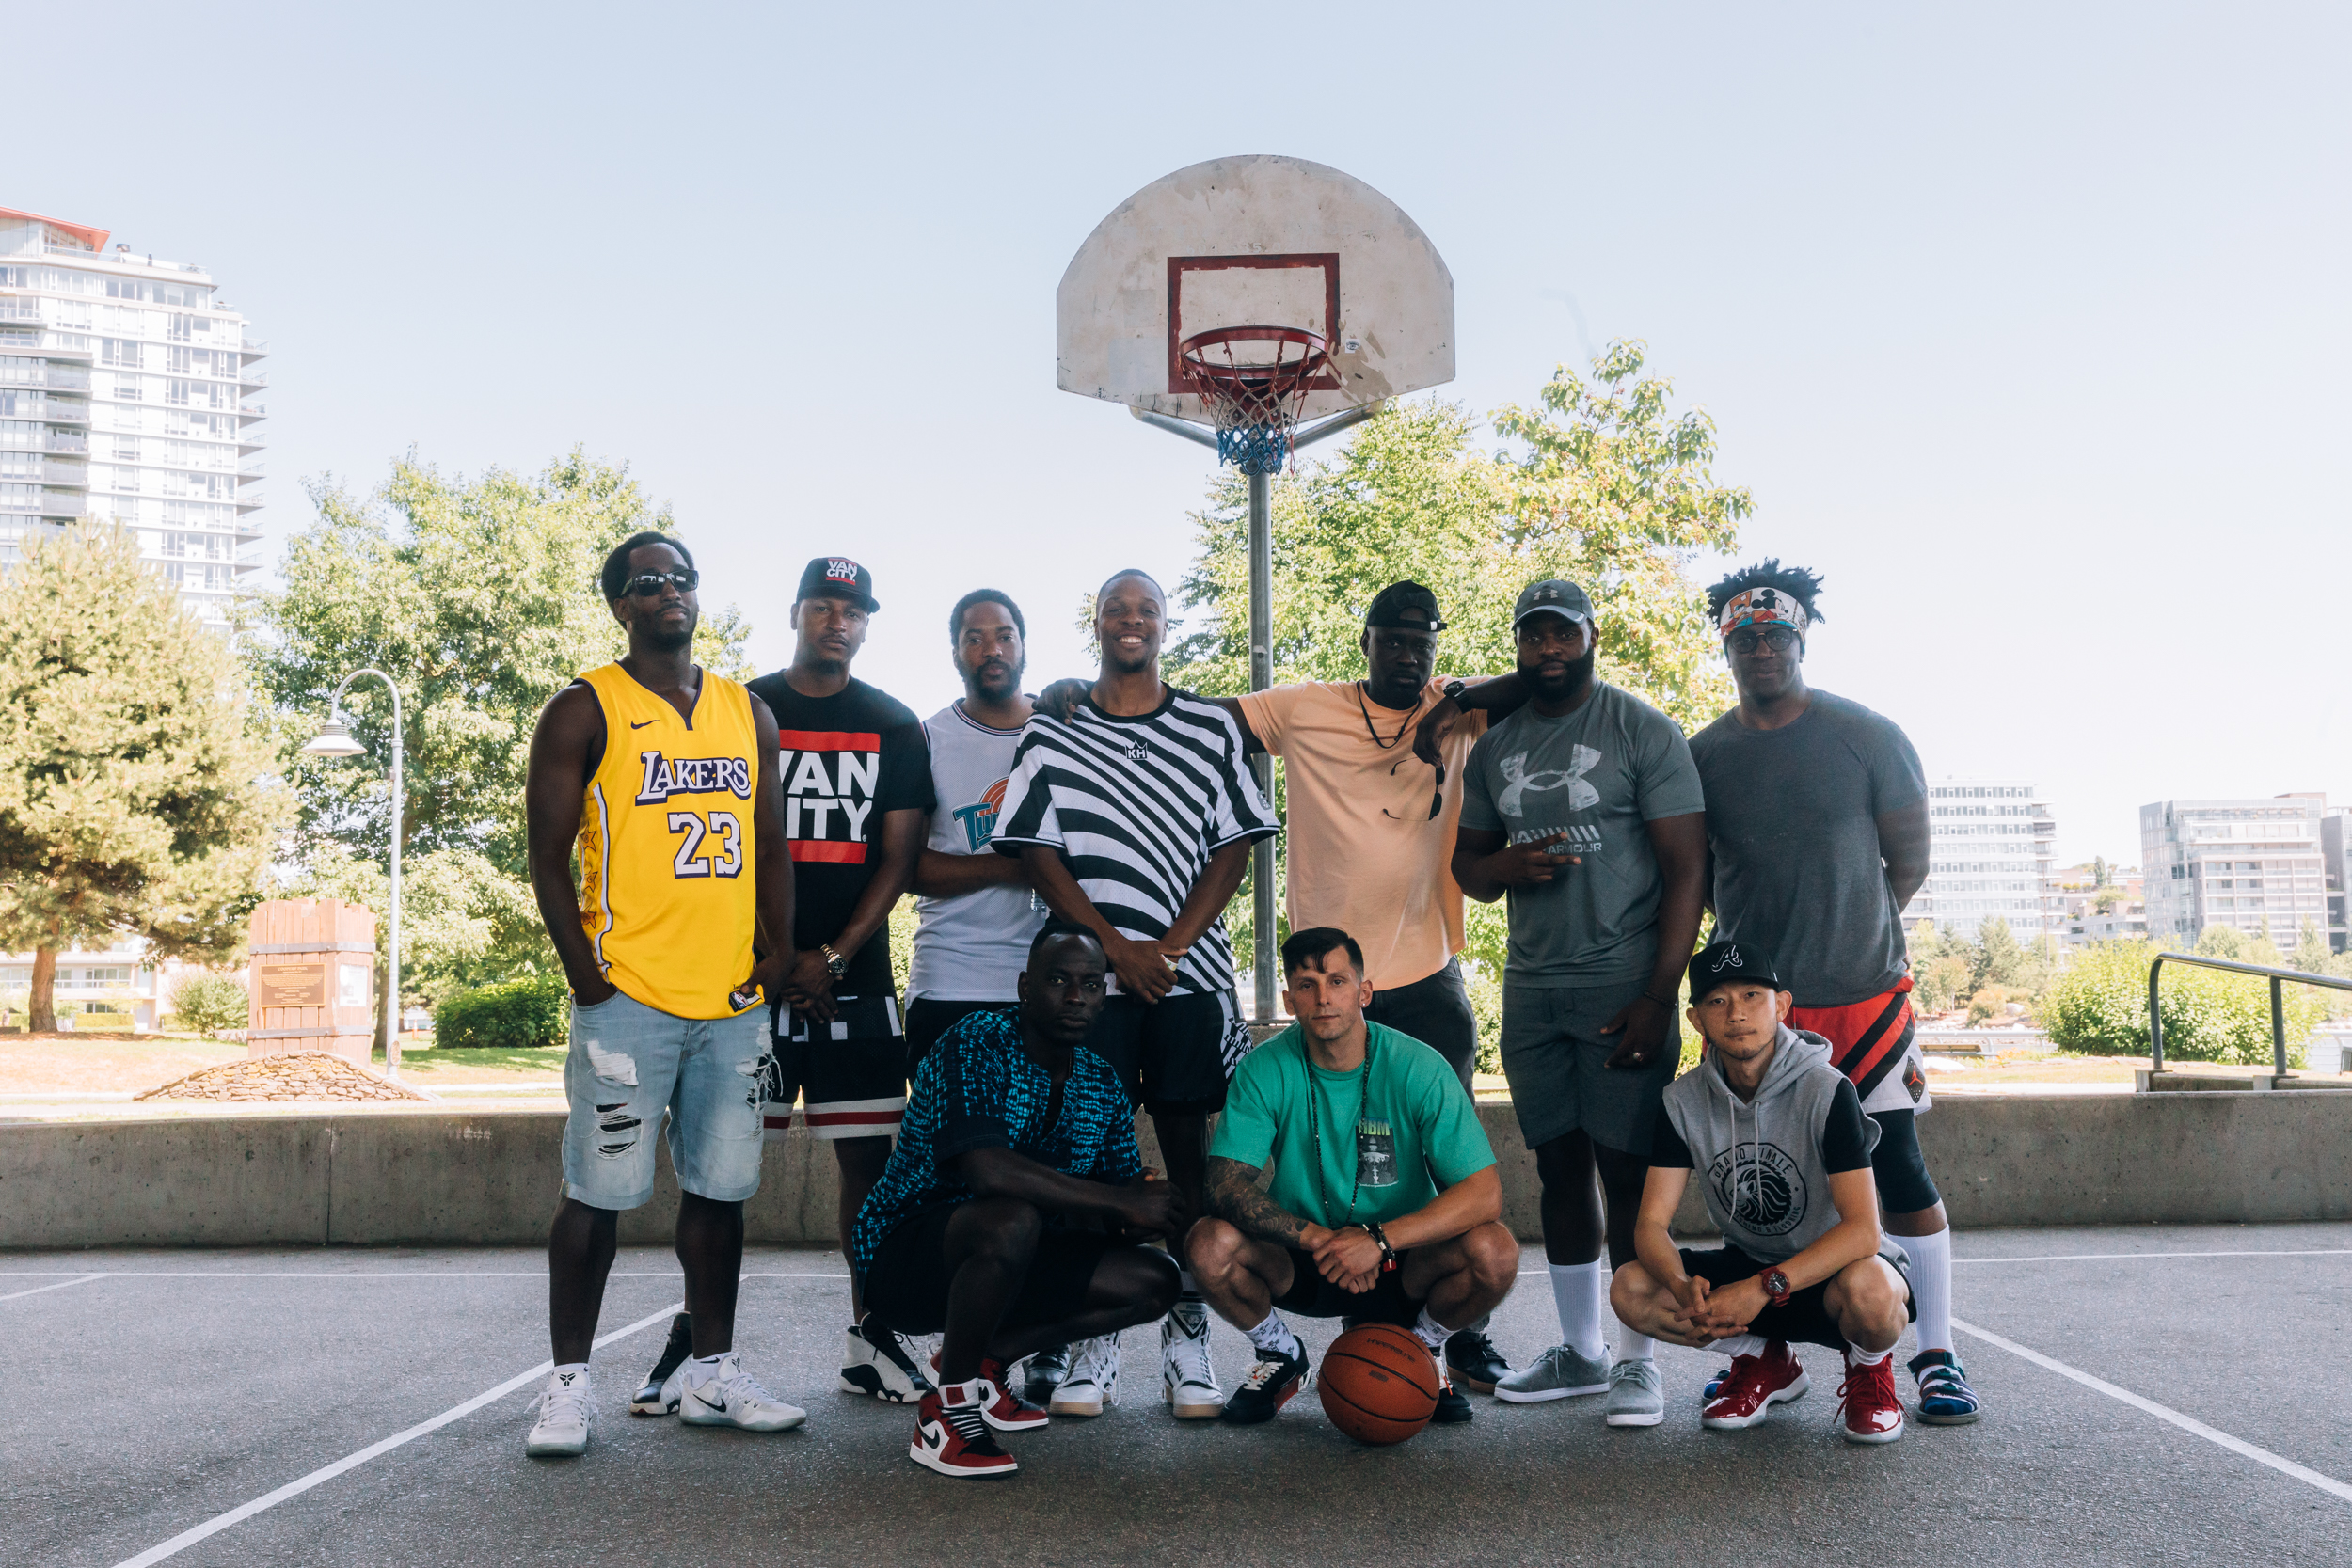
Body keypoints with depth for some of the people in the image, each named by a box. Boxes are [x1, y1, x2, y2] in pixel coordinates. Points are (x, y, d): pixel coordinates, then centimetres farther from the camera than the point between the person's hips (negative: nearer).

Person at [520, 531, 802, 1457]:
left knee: (719, 1188, 11)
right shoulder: (585, 711, -2)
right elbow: (547, 858, -5)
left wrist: (776, 955, 5)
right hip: (629, 996, -5)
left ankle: (711, 1372, 22)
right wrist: (588, 980, -10)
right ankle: (569, 1382, 13)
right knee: (599, 1192, 0)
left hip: (732, 999, 5)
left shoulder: (749, 713, 14)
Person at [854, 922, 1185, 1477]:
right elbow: (988, 1170, -34)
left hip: (1000, 1261, 7)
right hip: (901, 1253, -7)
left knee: (1152, 1280, -6)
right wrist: (1119, 1201, -28)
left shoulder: (1103, 1087, 4)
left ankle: (984, 1359, 7)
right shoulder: (975, 1043, -19)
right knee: (1012, 1219, -37)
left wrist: (1135, 1219, -21)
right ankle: (948, 1405, -16)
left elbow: (1120, 1223, 5)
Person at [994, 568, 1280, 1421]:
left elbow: (1234, 845, 5)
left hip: (1190, 970, 0)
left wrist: (1170, 944, -7)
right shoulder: (1049, 733, 9)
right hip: (1087, 975, 0)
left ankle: (1187, 1337, 7)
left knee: (1189, 1151, 1)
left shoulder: (1211, 728, 9)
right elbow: (1037, 853, 3)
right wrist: (1115, 944, -8)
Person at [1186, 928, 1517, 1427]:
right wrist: (1317, 1238, -33)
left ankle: (1424, 1347, 5)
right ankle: (1279, 1353, 5)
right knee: (1210, 1243, -28)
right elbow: (1226, 1184, -19)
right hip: (1296, 1260, 1)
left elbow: (1484, 1193, -21)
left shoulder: (1418, 1068, -15)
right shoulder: (1265, 1071, -12)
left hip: (1402, 1260, 0)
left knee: (1494, 1251, -29)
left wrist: (1379, 1238, -33)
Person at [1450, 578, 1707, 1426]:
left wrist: (1659, 997, -14)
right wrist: (1508, 865, -7)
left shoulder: (1644, 732, -2)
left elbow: (1685, 869, -7)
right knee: (1559, 1167, 9)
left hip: (1623, 988, -5)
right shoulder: (1493, 747, 13)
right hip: (1531, 987, 5)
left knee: (1629, 1171, -3)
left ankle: (1638, 1359, 9)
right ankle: (1580, 1351, 20)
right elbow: (1466, 861, 19)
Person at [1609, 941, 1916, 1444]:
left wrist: (1764, 1288, -38)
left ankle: (1869, 1366, -1)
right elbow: (1651, 1224, -10)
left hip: (1831, 1269, -4)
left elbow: (1862, 1231, -27)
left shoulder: (1826, 1091, -20)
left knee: (1867, 1289, -39)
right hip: (1747, 1269, 4)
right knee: (1630, 1289, -20)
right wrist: (1685, 1289, -33)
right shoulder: (1684, 1101, -8)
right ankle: (1764, 1362, 6)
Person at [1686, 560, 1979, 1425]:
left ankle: (1938, 1355, 14)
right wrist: (1766, 936, 8)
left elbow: (1909, 860, 4)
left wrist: (1845, 931, 7)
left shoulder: (1868, 737, -3)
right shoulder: (1702, 757, 3)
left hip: (1863, 995, -2)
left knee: (1900, 1168, 0)